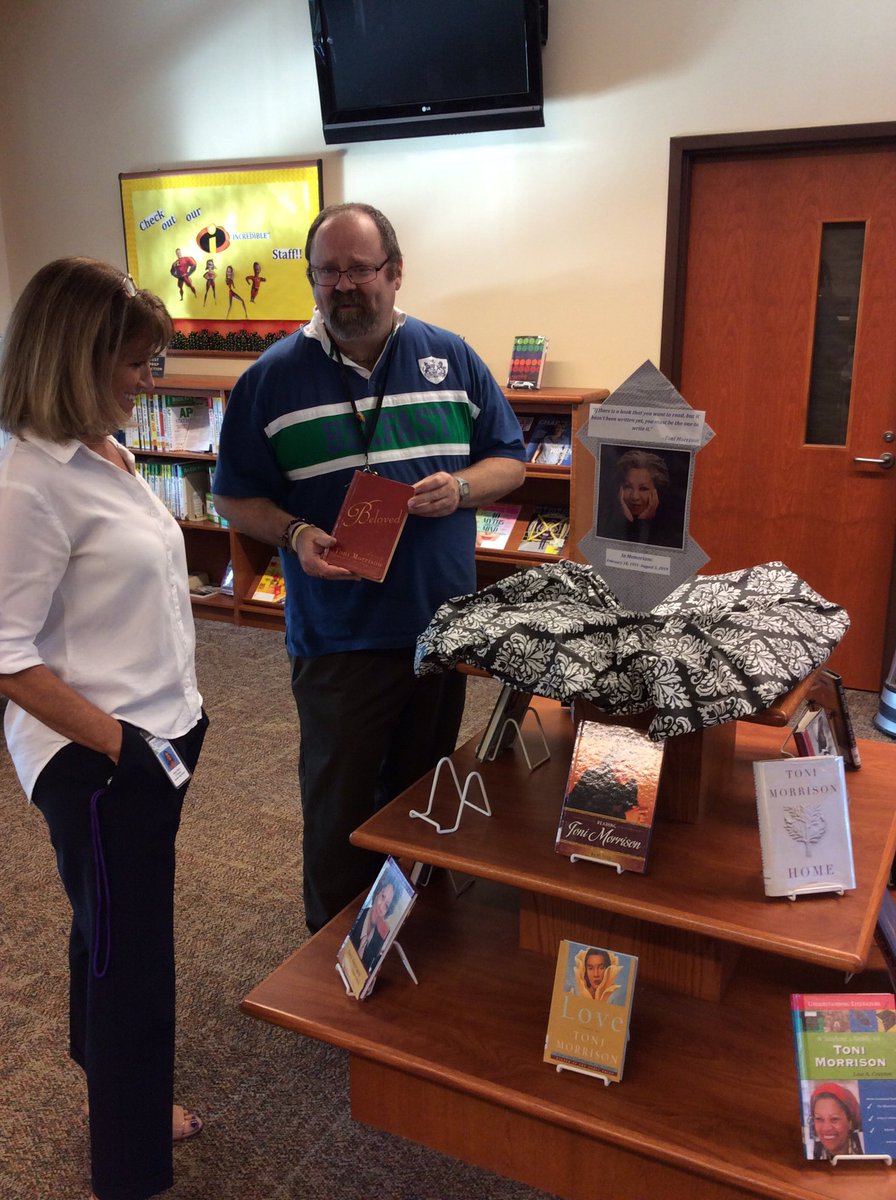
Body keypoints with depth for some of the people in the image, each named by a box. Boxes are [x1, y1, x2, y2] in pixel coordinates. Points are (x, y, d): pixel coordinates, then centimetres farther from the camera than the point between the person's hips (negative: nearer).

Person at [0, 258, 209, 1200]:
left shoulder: (106, 453, 7)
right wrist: (120, 744, -20)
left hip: (158, 734, 9)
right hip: (97, 761, -9)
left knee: (113, 938, 24)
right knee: (130, 962, 5)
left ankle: (125, 1098, 46)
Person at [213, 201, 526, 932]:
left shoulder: (451, 359, 3)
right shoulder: (274, 377, -2)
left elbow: (510, 461, 8)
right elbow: (236, 497, 2)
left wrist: (460, 488, -13)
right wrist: (294, 534, -17)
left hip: (442, 624, 3)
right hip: (337, 638, -2)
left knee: (422, 791, 19)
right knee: (339, 804, 9)